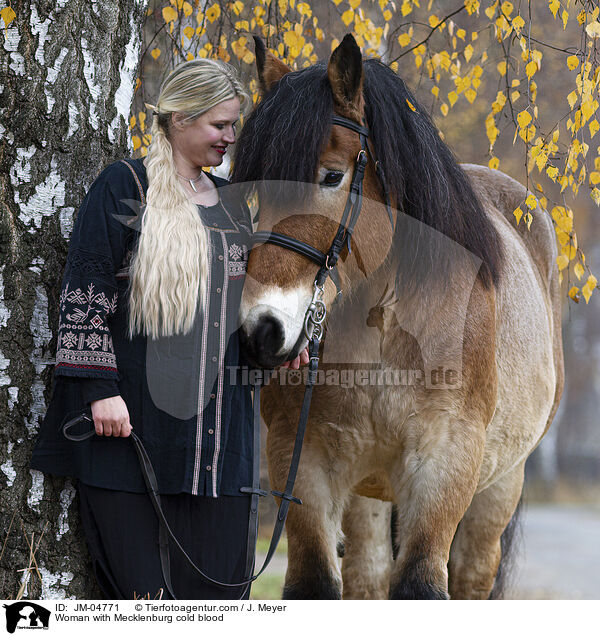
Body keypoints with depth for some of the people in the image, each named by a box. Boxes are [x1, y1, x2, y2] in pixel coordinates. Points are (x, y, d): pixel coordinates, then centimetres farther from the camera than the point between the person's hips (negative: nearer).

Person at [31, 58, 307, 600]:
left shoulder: (231, 203, 16)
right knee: (138, 580, -3)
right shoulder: (125, 188, -4)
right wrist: (101, 388, -16)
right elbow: (86, 291, -9)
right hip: (131, 412, -6)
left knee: (220, 575, 5)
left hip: (218, 415, 6)